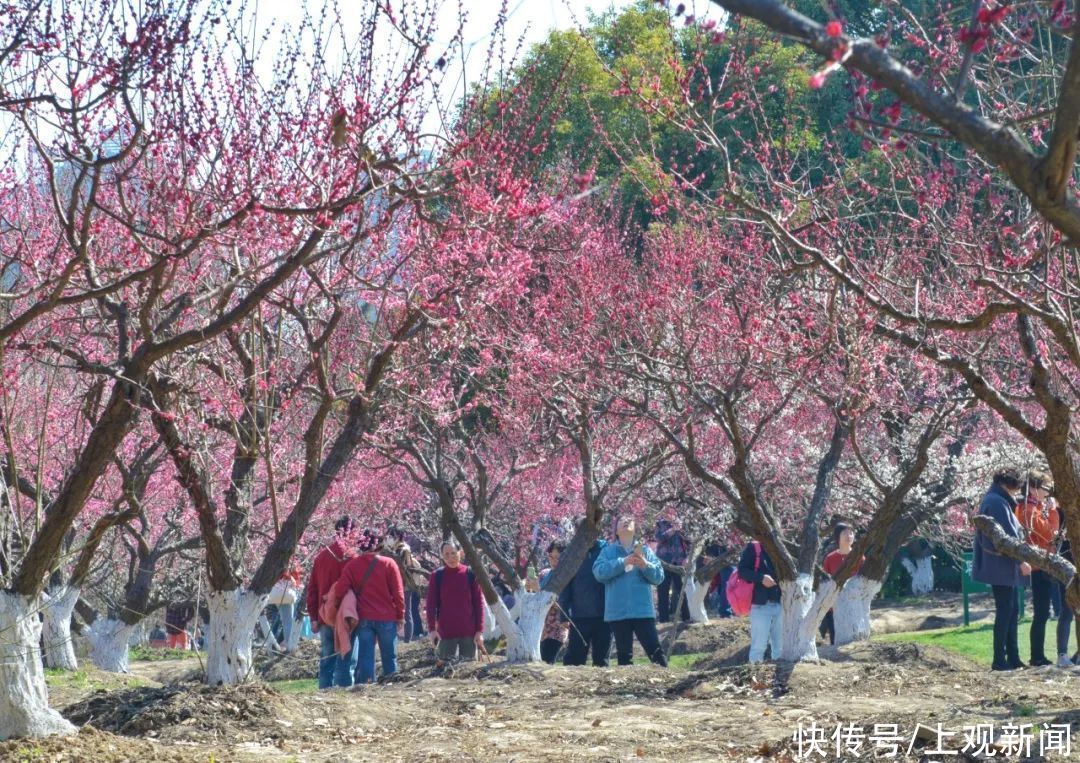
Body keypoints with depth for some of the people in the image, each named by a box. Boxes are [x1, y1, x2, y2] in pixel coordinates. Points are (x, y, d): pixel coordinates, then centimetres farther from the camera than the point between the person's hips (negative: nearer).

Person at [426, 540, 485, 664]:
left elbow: (479, 602, 2)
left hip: (469, 632, 1)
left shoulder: (470, 574, 0)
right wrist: (432, 629, -10)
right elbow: (431, 604, 0)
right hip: (446, 633, -1)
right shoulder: (437, 576, 0)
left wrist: (480, 630, -3)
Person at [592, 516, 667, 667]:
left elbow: (659, 576, 4)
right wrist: (623, 562, -16)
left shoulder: (645, 550, 11)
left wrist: (646, 565, -15)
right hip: (618, 612, 0)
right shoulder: (608, 551, 9)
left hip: (643, 610, 0)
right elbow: (599, 572, -8)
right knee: (624, 654, 5)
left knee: (655, 650, -6)